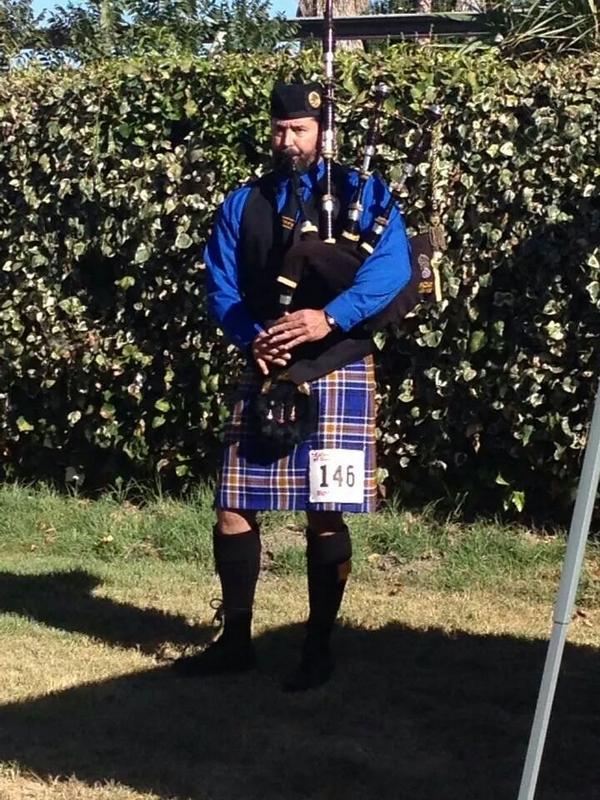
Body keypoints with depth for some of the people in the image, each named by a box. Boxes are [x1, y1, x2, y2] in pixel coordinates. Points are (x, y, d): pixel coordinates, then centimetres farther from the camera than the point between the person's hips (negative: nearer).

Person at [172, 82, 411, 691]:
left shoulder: (362, 194, 1)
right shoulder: (242, 204, 11)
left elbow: (392, 268, -13)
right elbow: (220, 287, 5)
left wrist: (330, 318, -26)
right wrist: (252, 339, -14)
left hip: (336, 374, -3)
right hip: (263, 375, 4)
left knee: (325, 515, 0)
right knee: (234, 507, 3)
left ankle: (318, 650, 13)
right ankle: (235, 640, 18)